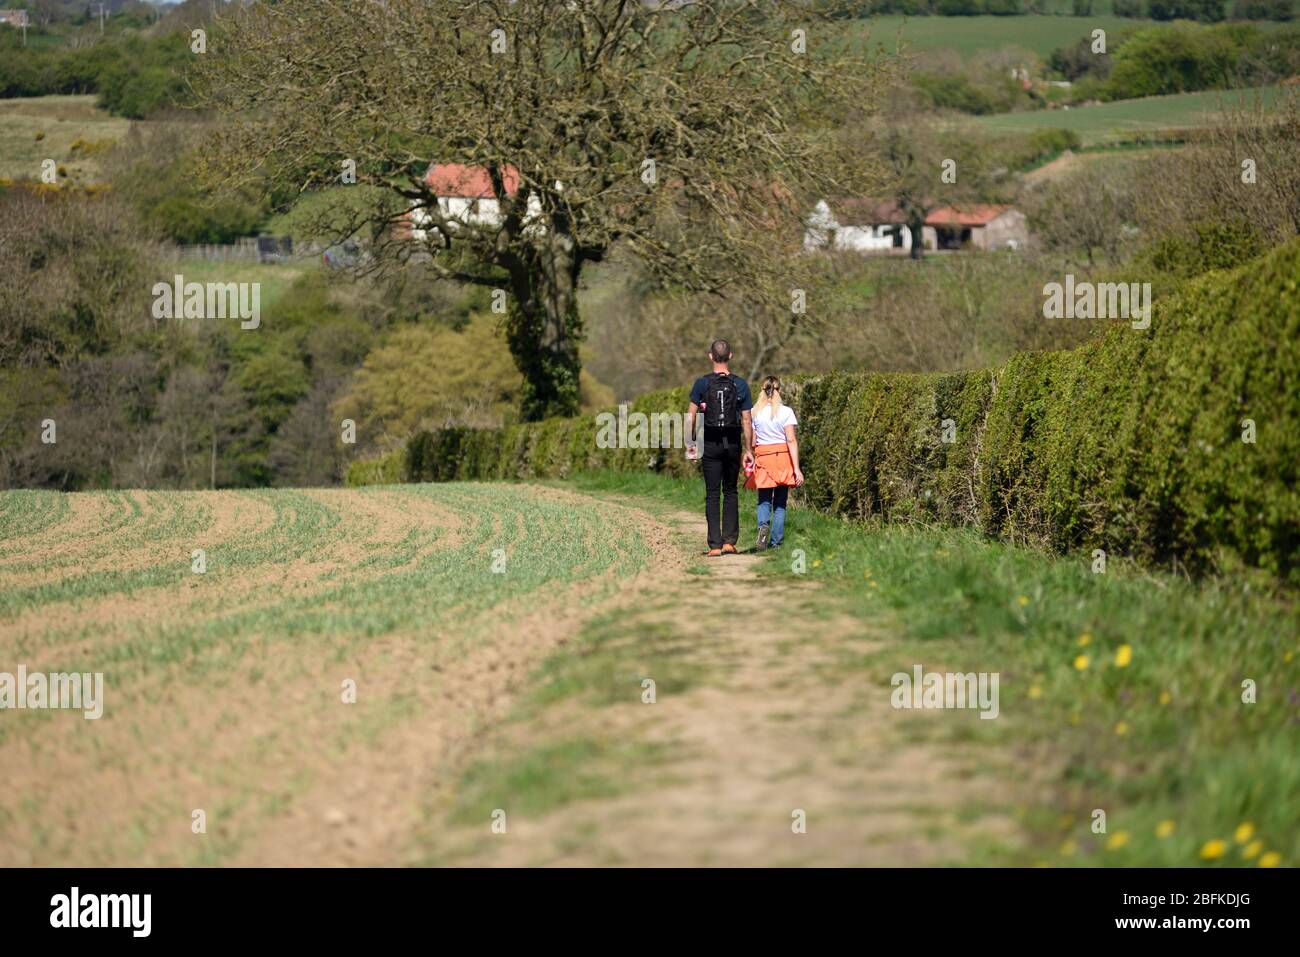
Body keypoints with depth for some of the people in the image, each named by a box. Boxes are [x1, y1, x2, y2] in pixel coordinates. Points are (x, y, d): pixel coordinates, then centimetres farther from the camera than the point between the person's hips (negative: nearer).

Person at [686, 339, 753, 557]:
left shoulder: (702, 383, -5)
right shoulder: (741, 385, -1)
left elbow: (691, 416, -5)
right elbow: (746, 421, 0)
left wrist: (690, 443, 5)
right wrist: (748, 450, 6)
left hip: (711, 443, -1)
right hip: (733, 443, 1)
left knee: (712, 494, 1)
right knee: (730, 492, 13)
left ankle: (715, 545, -4)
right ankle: (729, 541, 7)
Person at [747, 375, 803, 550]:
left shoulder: (755, 412, 0)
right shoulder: (786, 412, -5)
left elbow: (752, 441, -1)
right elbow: (791, 440, -9)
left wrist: (751, 462, 10)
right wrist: (797, 469, -9)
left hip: (763, 458, 1)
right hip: (783, 458, -1)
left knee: (764, 501, 6)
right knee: (780, 503, 8)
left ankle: (763, 524, -24)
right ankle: (776, 541, 5)